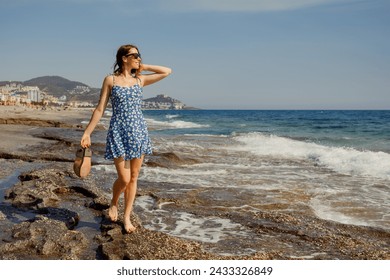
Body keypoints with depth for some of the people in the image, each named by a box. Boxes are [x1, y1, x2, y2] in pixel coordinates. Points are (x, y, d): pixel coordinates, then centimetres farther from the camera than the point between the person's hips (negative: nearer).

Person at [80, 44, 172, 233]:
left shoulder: (140, 79, 9)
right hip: (118, 132, -4)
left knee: (133, 177, 6)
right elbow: (100, 109, 0)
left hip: (138, 132, 4)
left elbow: (167, 72, 13)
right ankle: (113, 203, 26)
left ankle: (127, 216, 19)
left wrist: (143, 67, 10)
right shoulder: (110, 80, 0)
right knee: (124, 178, -6)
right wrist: (87, 132, -4)